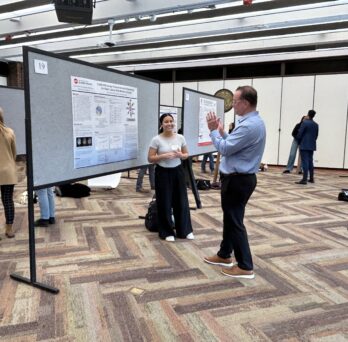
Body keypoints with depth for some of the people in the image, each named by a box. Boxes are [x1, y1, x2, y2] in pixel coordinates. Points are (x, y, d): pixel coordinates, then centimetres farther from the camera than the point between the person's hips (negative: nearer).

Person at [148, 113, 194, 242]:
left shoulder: (180, 138, 2)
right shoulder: (156, 140, -9)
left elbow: (186, 154, 11)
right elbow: (150, 158, -8)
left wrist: (180, 155, -11)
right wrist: (163, 156, -22)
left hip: (178, 171, 4)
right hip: (163, 173, -3)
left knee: (181, 200, 9)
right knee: (165, 203, 4)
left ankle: (185, 230, 24)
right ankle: (167, 232, 19)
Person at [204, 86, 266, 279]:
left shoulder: (249, 126, -23)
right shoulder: (254, 122, 12)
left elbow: (225, 149, -19)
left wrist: (213, 130, -7)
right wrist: (221, 132, 8)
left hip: (237, 180, -11)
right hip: (240, 178, 11)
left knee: (235, 222, -1)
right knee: (230, 218, 19)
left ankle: (246, 267, 10)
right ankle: (224, 255, 34)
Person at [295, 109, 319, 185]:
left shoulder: (305, 123, -11)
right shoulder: (316, 125, 11)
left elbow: (299, 133, -11)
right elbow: (316, 135, 13)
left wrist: (299, 141, 6)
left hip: (304, 145, -6)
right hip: (312, 145, 7)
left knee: (305, 161, -9)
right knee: (310, 161, 14)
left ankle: (304, 179, -12)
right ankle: (311, 178, 20)